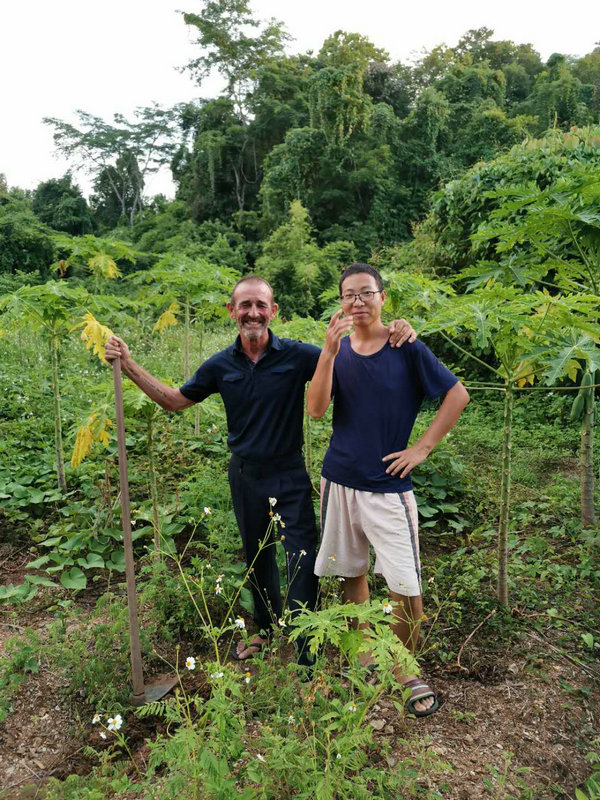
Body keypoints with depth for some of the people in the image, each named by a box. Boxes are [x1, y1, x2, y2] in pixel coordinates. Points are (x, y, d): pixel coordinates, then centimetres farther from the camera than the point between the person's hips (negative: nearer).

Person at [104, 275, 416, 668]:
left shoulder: (297, 354, -13)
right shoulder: (221, 365, -3)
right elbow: (175, 400, 8)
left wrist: (395, 332, -35)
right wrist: (128, 364, 4)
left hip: (290, 476, -3)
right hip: (246, 475, 4)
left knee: (303, 561, -1)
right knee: (257, 556, 21)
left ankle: (308, 657, 15)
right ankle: (267, 626, 45)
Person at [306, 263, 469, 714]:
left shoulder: (406, 348, -5)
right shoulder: (337, 350, 3)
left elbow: (458, 394, -2)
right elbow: (316, 409, -9)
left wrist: (423, 447, -7)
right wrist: (329, 351, -20)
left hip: (388, 485, -3)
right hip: (339, 481, 4)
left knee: (406, 587, -3)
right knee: (352, 573, 15)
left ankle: (407, 669, 23)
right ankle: (365, 655, 37)